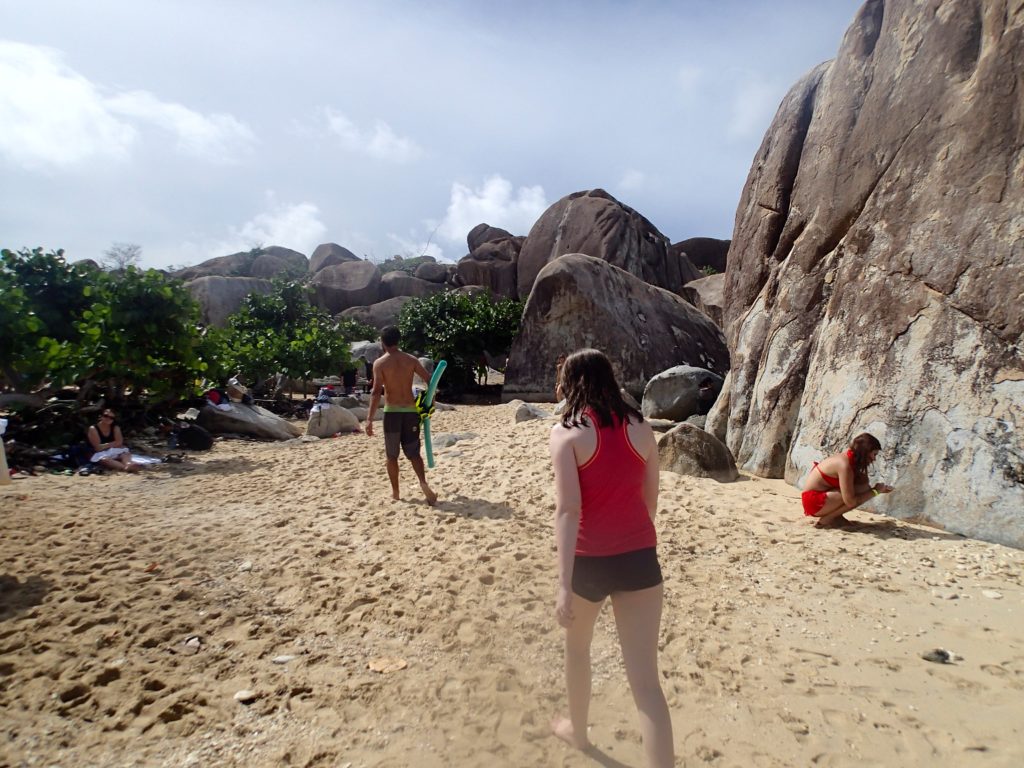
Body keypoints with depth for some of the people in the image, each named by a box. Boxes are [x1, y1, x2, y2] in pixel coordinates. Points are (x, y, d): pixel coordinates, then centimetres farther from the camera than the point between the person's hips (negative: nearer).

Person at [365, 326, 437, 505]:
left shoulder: (380, 363, -6)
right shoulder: (411, 360, 4)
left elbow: (376, 392, -16)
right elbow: (431, 381, 1)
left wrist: (369, 419, -17)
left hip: (392, 412, -3)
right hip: (410, 411, 3)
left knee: (392, 455, 12)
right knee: (413, 453, 11)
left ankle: (395, 492, 18)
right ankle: (423, 482, -11)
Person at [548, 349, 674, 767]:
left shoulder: (567, 432, -11)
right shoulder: (641, 428, 2)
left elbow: (568, 509, -19)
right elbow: (650, 499, 10)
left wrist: (564, 584, -19)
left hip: (590, 561, -2)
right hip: (639, 559, 3)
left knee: (577, 646, 27)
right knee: (646, 680, 6)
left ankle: (576, 729, 49)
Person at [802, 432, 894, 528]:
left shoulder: (849, 458, 2)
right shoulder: (844, 465, -24)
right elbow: (850, 502, -26)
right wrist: (875, 491, -15)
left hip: (821, 496, 9)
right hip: (813, 502, -9)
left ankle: (835, 517, 6)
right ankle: (825, 520, -10)